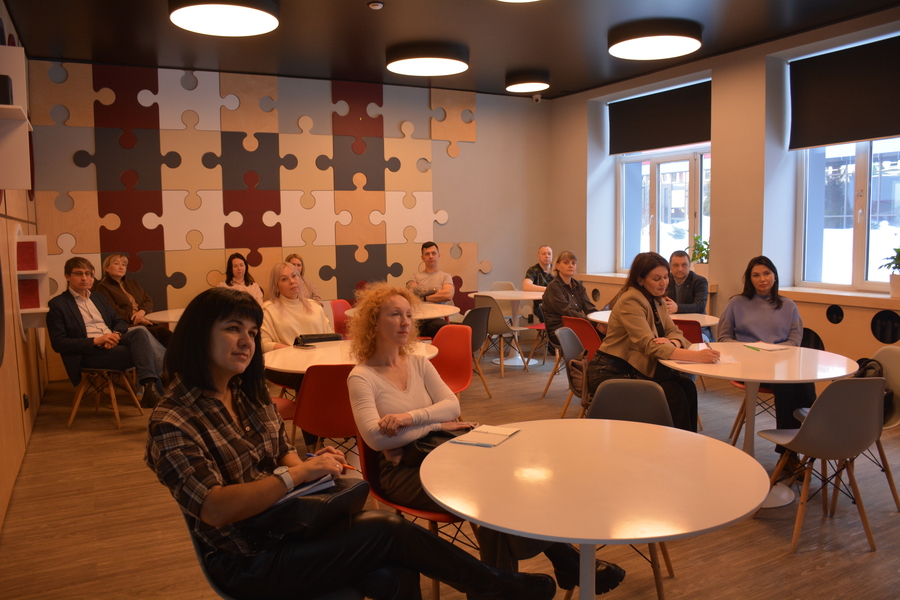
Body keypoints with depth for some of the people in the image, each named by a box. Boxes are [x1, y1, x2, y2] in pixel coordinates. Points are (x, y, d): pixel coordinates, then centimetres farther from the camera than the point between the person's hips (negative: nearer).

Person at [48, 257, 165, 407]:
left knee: (140, 331, -29)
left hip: (113, 342, 6)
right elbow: (58, 343, -5)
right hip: (89, 353, -5)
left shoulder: (99, 298, 24)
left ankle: (150, 387, -38)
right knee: (142, 350, -30)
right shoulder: (57, 304, 4)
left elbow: (119, 321, 22)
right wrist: (95, 341, -17)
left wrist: (116, 334, -5)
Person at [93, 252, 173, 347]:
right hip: (127, 325, -6)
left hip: (145, 320, 6)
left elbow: (149, 300, 20)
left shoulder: (132, 283, 29)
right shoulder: (102, 287, 8)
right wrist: (137, 319, -15)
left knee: (166, 332, -27)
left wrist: (142, 311, -4)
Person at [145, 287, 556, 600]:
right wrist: (297, 474, -25)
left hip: (289, 521, 7)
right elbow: (214, 511, -25)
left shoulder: (250, 394, 6)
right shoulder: (172, 422, -16)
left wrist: (311, 465, -6)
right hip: (249, 564, -6)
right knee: (390, 533, -17)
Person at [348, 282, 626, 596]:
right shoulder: (362, 377, -4)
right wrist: (437, 424, -12)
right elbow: (375, 437, -18)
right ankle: (567, 561, -17)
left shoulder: (419, 364, 13)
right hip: (402, 470, -5)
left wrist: (410, 417, -17)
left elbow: (452, 406, 1)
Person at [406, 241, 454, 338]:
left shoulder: (445, 276, 18)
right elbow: (411, 291, 0)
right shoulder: (416, 275, 22)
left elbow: (448, 295, -4)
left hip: (435, 318, -1)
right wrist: (434, 290, 5)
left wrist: (424, 298, 2)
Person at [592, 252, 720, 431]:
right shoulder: (631, 301, -20)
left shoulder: (656, 299, 9)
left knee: (687, 387, -10)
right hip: (612, 373, -8)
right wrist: (696, 356, -39)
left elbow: (674, 331, 5)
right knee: (673, 393, -20)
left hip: (637, 369, 8)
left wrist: (672, 343, -21)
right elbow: (650, 345, -29)